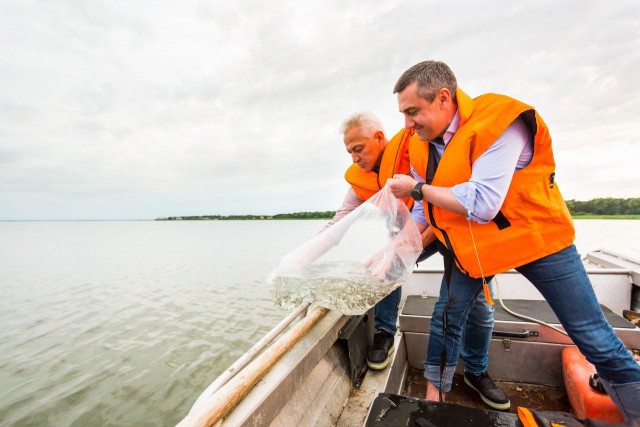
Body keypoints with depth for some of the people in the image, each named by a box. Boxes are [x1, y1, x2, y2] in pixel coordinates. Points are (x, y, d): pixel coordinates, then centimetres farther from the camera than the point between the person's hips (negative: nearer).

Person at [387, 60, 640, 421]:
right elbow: (426, 214, 5)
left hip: (535, 237, -4)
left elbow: (480, 204, -33)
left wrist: (417, 188, -23)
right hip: (471, 245, 5)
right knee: (446, 319, 5)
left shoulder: (499, 122, -23)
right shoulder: (420, 149, -3)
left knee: (596, 339, 7)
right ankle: (434, 397, 26)